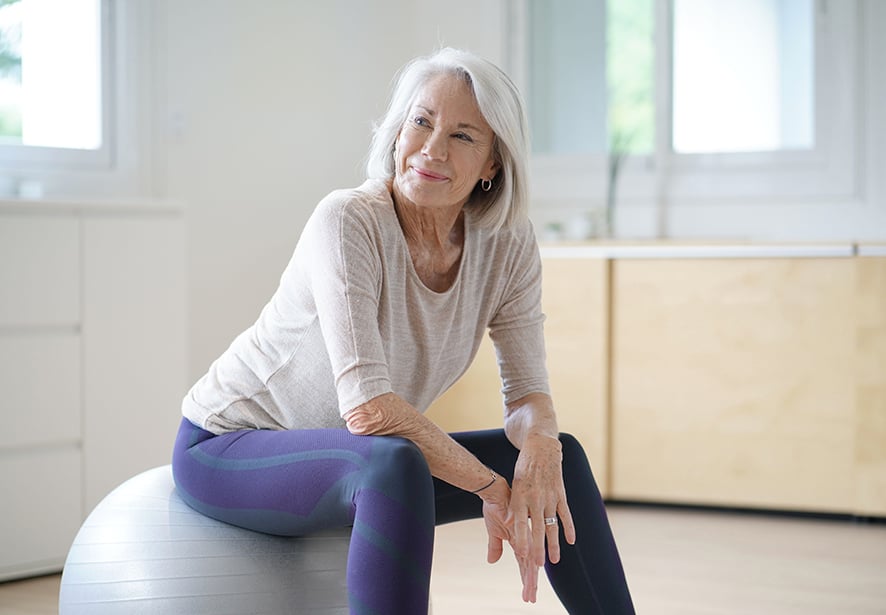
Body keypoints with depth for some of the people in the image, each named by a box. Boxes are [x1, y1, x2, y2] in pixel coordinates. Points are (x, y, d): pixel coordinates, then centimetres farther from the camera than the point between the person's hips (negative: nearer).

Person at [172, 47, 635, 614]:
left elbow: (528, 393, -8)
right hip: (227, 446, -6)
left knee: (559, 457, -4)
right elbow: (367, 407, -34)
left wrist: (538, 447, -30)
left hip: (353, 458, 7)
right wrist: (492, 487, -31)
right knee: (396, 464, -36)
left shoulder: (508, 244, -9)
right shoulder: (349, 221, -27)